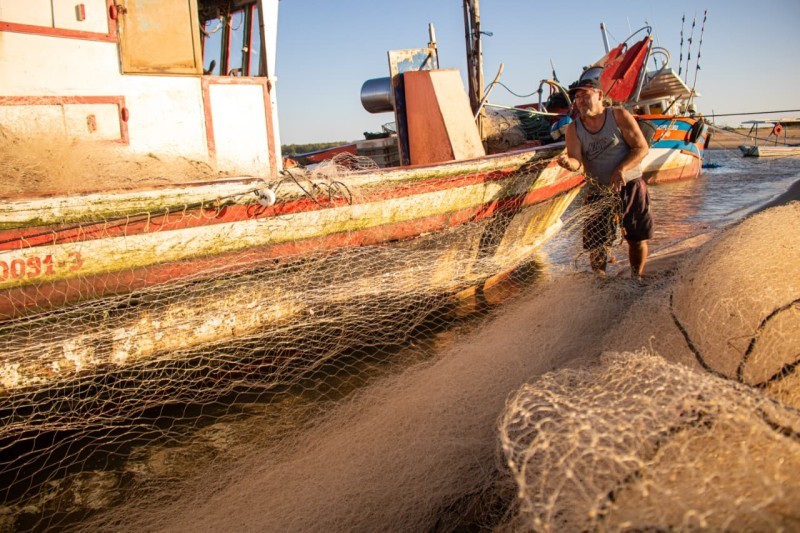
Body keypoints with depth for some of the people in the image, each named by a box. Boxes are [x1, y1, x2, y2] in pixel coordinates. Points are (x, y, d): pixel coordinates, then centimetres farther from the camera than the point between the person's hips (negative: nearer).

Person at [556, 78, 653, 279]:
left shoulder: (619, 116, -5)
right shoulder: (573, 129, -1)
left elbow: (642, 147, -7)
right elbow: (578, 162, -14)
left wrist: (621, 169, -22)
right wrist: (569, 162, -38)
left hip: (631, 187, -1)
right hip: (599, 192, 1)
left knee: (638, 239, 7)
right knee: (596, 243, -2)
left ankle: (636, 279, 28)